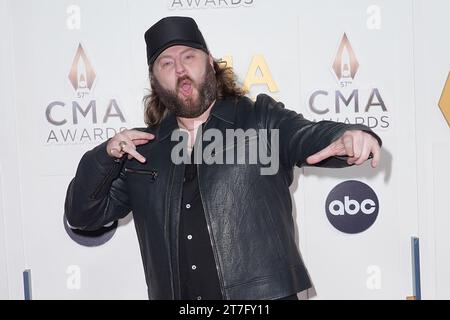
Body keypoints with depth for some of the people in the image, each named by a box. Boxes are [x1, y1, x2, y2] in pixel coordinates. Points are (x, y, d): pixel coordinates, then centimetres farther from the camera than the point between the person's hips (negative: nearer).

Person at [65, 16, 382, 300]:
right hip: (174, 293, 3)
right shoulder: (143, 149, 10)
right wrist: (107, 154, -5)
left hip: (264, 294, -2)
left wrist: (348, 136, -37)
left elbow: (309, 135, -14)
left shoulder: (260, 119, 2)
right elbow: (82, 214, 13)